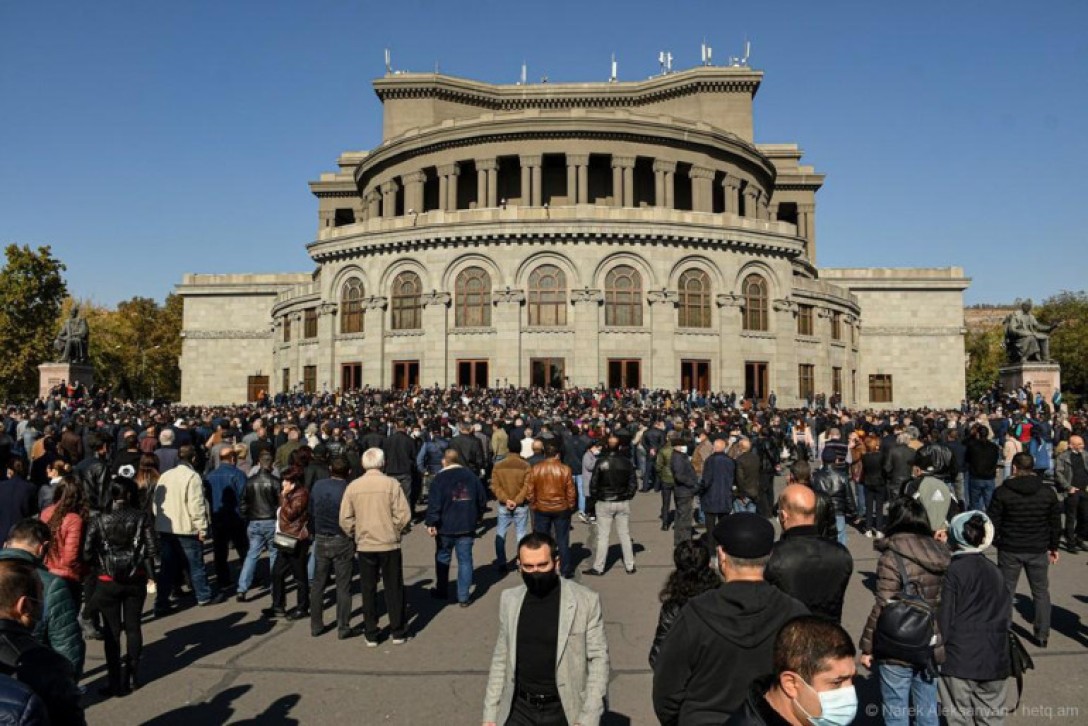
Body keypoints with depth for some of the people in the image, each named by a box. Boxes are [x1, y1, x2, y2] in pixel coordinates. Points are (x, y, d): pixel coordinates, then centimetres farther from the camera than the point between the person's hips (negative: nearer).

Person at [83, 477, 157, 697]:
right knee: (133, 627, 15)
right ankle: (132, 675, 23)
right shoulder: (142, 517, -7)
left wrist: (101, 562, 8)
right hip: (136, 580, 1)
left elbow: (87, 552, -11)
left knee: (111, 632, 9)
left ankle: (116, 682, 12)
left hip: (108, 582, -1)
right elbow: (151, 548, -8)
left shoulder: (99, 521, -8)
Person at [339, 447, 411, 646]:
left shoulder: (353, 486, -4)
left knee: (368, 590, 13)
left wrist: (356, 534, 12)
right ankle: (398, 633, 19)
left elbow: (345, 520, -3)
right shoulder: (391, 484, -10)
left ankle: (370, 635, 19)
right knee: (393, 589, 11)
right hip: (389, 544, -1)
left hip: (364, 546, 2)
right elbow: (404, 515, -13)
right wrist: (396, 531, 4)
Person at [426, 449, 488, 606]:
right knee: (465, 560, 6)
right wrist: (476, 516, 23)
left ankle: (441, 591, 27)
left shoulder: (440, 478, -9)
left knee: (442, 559, 15)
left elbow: (434, 503, -16)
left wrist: (431, 523, -12)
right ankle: (463, 597, 6)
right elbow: (482, 499, 12)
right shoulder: (471, 476, 6)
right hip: (467, 527, 3)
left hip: (445, 527, -3)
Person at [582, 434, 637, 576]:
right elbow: (634, 483, -1)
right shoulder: (626, 462, -4)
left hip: (604, 503, -2)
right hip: (623, 503, 2)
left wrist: (595, 498, 5)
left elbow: (593, 483, -9)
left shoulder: (601, 462, -10)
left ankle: (598, 567, 9)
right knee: (625, 535, 12)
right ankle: (630, 566, 19)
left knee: (603, 536, 4)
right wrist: (628, 496, 11)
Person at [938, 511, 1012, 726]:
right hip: (994, 658, 5)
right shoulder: (994, 570, 5)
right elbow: (1007, 613, 10)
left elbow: (943, 617, -12)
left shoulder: (952, 571, -12)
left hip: (959, 658, -5)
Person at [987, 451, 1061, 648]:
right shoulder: (1048, 492, -2)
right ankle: (1042, 635, 20)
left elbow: (993, 522, -8)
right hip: (1039, 550, 2)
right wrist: (1053, 547, 16)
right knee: (1041, 592, 16)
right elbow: (1056, 523, 5)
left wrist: (995, 541, 9)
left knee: (1005, 592, 10)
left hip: (1010, 550, -2)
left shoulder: (1002, 492, -10)